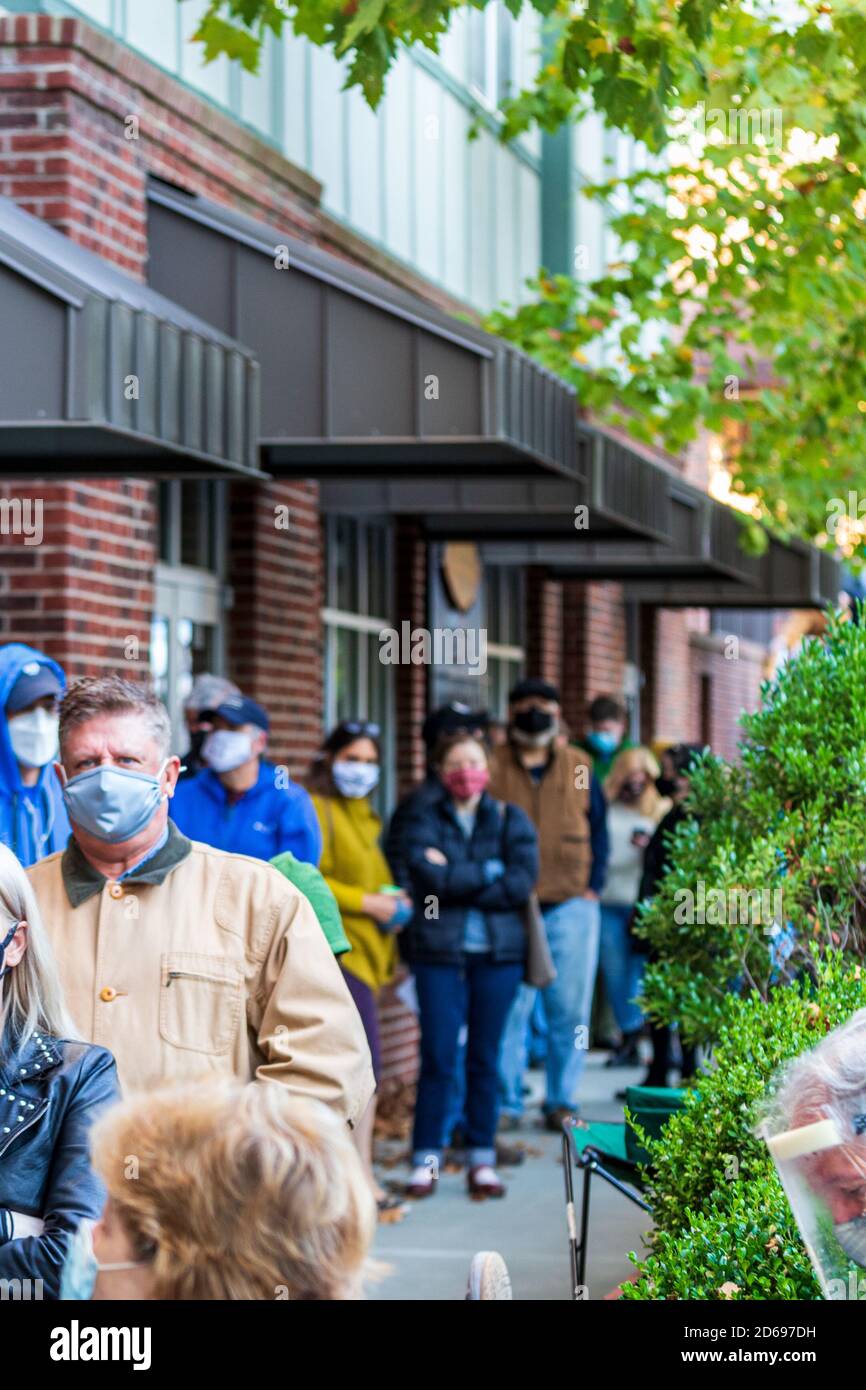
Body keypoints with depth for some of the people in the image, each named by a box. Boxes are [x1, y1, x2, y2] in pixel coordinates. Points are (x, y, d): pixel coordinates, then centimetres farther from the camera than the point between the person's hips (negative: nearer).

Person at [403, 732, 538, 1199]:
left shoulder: (510, 819, 8)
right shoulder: (425, 820, 5)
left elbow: (522, 882, -7)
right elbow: (430, 877, -12)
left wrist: (456, 881, -9)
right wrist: (490, 871, -7)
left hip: (499, 951, 1)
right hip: (439, 952, -1)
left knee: (485, 1057, 4)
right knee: (437, 1056, -4)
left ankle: (483, 1158, 10)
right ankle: (426, 1159, 2)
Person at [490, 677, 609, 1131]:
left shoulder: (579, 768, 11)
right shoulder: (492, 769, 5)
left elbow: (599, 829, 14)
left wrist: (592, 886, 3)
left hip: (571, 906, 2)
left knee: (570, 1008, 3)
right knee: (508, 1007, -3)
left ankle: (562, 1101, 13)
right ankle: (506, 1102, 5)